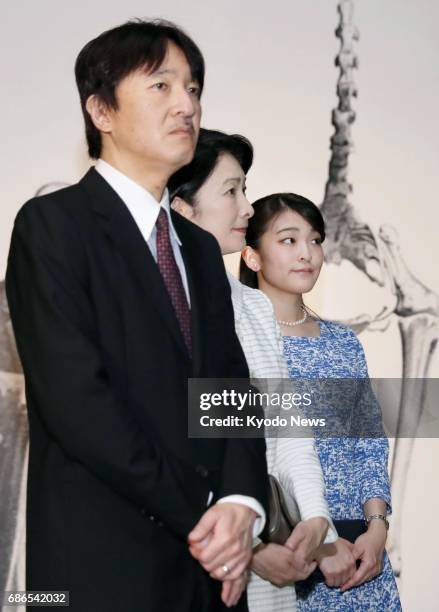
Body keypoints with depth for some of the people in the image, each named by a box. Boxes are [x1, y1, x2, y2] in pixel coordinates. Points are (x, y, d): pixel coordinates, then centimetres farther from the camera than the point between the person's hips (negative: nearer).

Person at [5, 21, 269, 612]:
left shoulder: (201, 247, 15)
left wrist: (242, 502, -10)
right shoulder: (52, 224, -7)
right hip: (103, 564, -6)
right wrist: (202, 511, -14)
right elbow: (77, 399, -16)